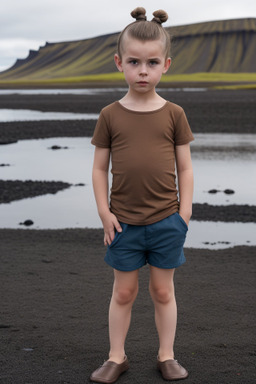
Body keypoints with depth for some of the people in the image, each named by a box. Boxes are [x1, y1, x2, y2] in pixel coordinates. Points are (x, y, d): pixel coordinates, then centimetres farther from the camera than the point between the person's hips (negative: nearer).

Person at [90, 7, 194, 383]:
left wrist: (184, 212, -2)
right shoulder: (110, 115, -2)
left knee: (163, 291, 12)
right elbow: (100, 168, 2)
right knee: (123, 292, 11)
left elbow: (185, 168, 3)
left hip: (166, 221, 0)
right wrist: (104, 212, -4)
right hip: (124, 222, 0)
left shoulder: (174, 114, -1)